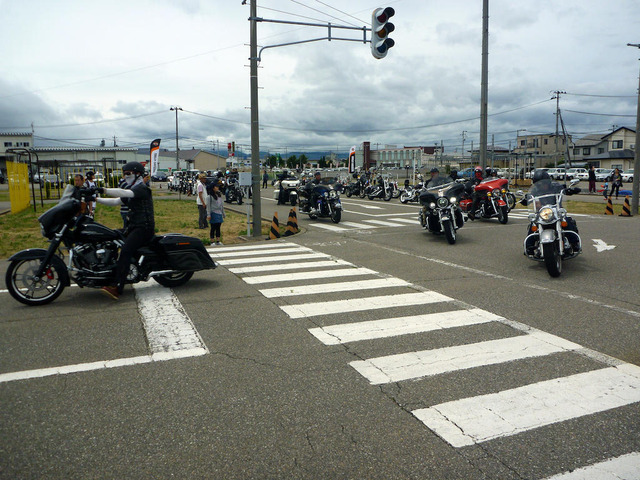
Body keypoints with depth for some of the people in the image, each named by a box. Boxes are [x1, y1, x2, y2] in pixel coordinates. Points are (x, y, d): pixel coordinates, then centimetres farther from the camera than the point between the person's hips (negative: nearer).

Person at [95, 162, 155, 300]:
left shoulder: (142, 188, -9)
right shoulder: (131, 190, 22)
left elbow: (124, 193, -26)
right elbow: (116, 201, 18)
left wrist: (104, 190, -33)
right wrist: (96, 199, 8)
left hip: (144, 228, -11)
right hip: (134, 226, 11)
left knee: (125, 250, -27)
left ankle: (117, 288, -36)